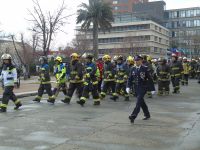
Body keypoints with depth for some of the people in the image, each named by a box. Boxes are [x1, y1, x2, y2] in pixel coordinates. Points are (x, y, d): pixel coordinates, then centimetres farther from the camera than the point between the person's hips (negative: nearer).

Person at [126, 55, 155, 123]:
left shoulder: (145, 68, -8)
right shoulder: (133, 69, 6)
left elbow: (150, 79, -5)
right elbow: (130, 79, 8)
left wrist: (152, 89, -5)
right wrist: (128, 87, -7)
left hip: (143, 87, -6)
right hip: (136, 87, 6)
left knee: (139, 101, -16)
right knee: (141, 101, 14)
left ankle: (133, 116, -21)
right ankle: (147, 114, 30)